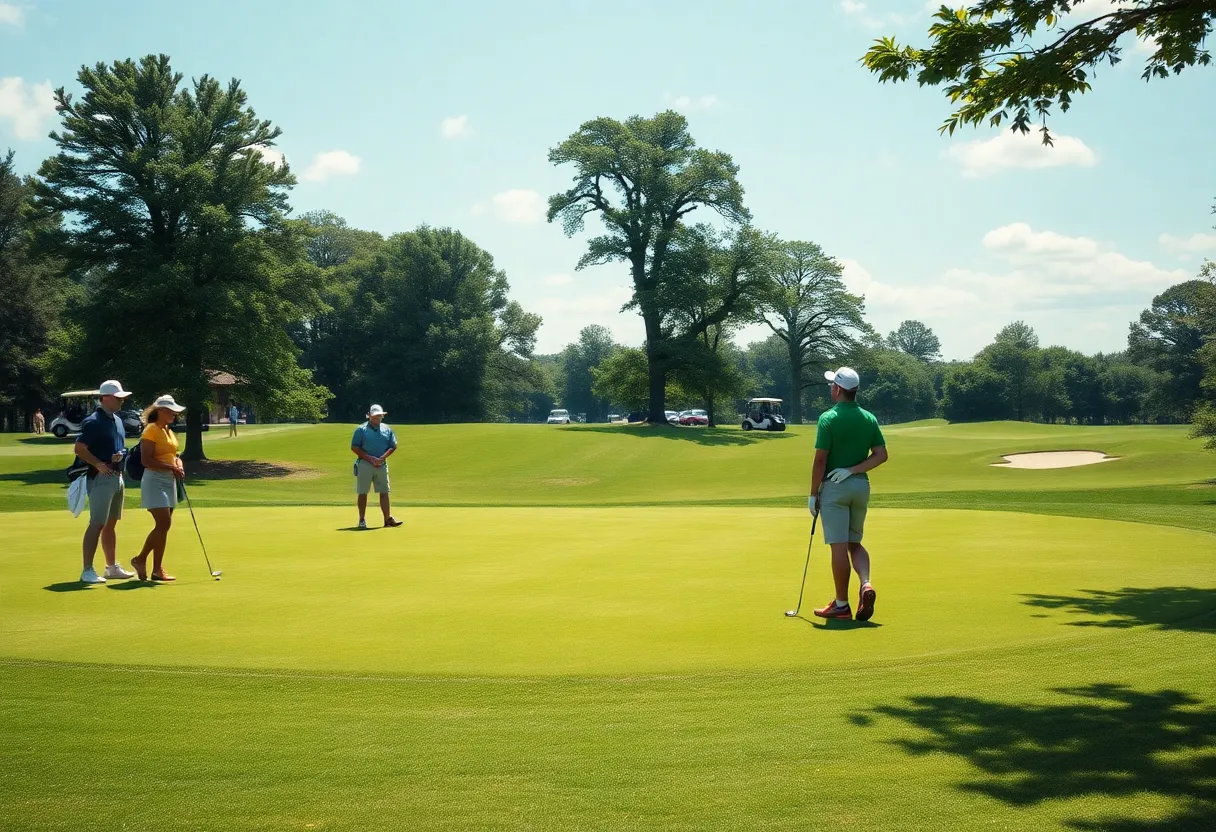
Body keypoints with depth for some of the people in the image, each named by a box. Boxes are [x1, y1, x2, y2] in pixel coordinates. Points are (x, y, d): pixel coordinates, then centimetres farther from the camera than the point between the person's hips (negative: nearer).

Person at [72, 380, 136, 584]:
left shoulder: (117, 420, 15)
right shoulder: (93, 421, -13)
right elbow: (79, 449, -18)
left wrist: (121, 454, 1)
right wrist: (99, 464, -23)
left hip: (117, 477, 9)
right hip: (101, 478, -9)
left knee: (110, 524, 15)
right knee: (97, 523, -10)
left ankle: (112, 567, 23)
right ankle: (87, 571, -8)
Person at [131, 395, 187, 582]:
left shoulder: (169, 431, 16)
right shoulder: (151, 430, -11)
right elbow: (146, 460, -19)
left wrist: (179, 465, 2)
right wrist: (171, 468, -20)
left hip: (169, 481, 9)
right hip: (154, 481, -9)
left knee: (163, 525, 8)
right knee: (164, 523, -13)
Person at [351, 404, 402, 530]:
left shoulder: (387, 429, 10)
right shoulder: (361, 429, -1)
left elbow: (393, 447, 8)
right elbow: (354, 447, -4)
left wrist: (381, 458, -7)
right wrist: (370, 458, -12)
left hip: (382, 465, 3)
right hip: (365, 465, -3)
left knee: (384, 492, 1)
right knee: (363, 493, 1)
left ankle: (388, 519, 1)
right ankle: (362, 520, 8)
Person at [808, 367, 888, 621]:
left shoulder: (829, 418, -11)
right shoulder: (869, 418, 6)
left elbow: (820, 460, -13)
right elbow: (881, 455, -1)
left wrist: (813, 494, -6)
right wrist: (852, 470, -4)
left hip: (834, 487, -6)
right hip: (861, 486, 6)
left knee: (839, 546, -1)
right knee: (855, 543, 17)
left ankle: (841, 605, 4)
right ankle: (866, 585, -7)